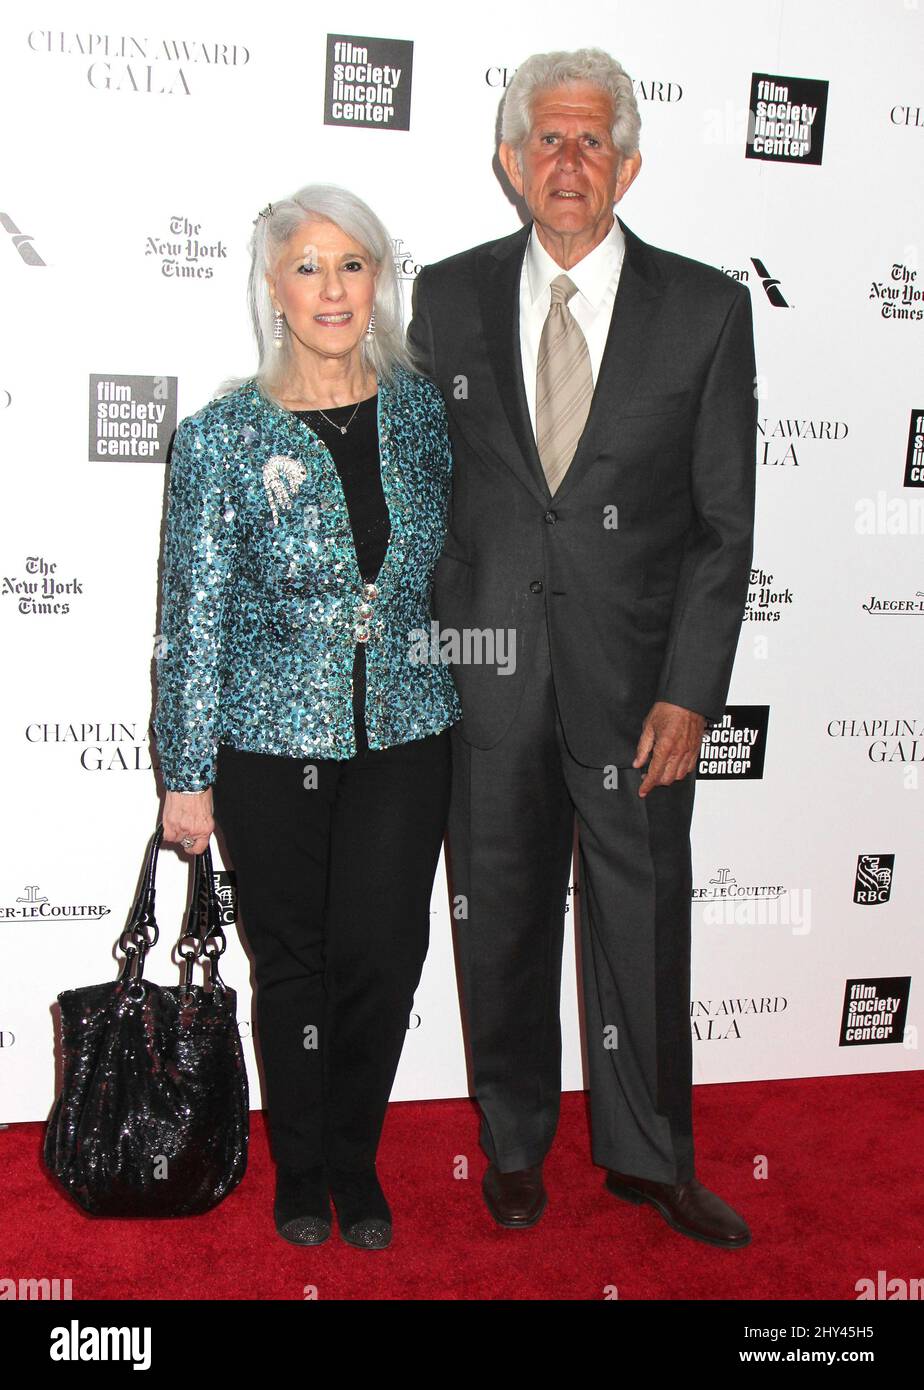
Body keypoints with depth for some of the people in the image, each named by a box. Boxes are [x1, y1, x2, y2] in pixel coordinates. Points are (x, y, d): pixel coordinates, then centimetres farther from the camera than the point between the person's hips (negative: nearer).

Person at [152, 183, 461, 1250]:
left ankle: (354, 1163, 32)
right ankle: (300, 1169, 35)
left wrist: (471, 714, 13)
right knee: (293, 962, 12)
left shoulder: (425, 410, 2)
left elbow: (459, 570, 13)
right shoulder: (221, 437, -7)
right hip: (271, 744, -2)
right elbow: (192, 615, -4)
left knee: (383, 957, 6)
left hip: (404, 735, 2)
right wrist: (187, 775, -3)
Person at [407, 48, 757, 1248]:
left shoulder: (705, 309, -1)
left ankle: (647, 1156, 32)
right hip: (483, 679, 1)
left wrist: (690, 693, -8)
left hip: (634, 678, -1)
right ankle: (515, 1142, 36)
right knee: (500, 922, 13)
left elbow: (723, 523, -2)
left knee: (643, 923, 9)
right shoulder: (447, 297, 4)